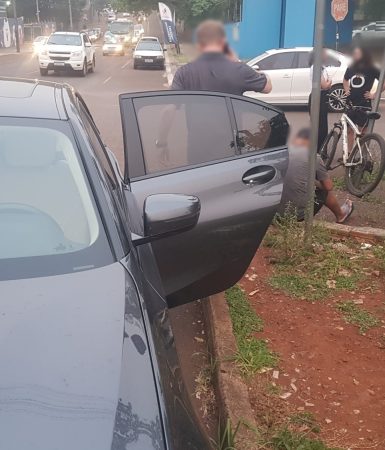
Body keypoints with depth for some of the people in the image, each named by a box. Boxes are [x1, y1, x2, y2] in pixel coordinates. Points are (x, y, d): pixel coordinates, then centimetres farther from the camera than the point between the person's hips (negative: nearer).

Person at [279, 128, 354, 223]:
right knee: (325, 191, 25)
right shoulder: (313, 157, -5)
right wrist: (317, 183, 25)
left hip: (277, 212, 4)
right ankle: (341, 215, 48)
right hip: (299, 213, -4)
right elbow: (329, 186, 4)